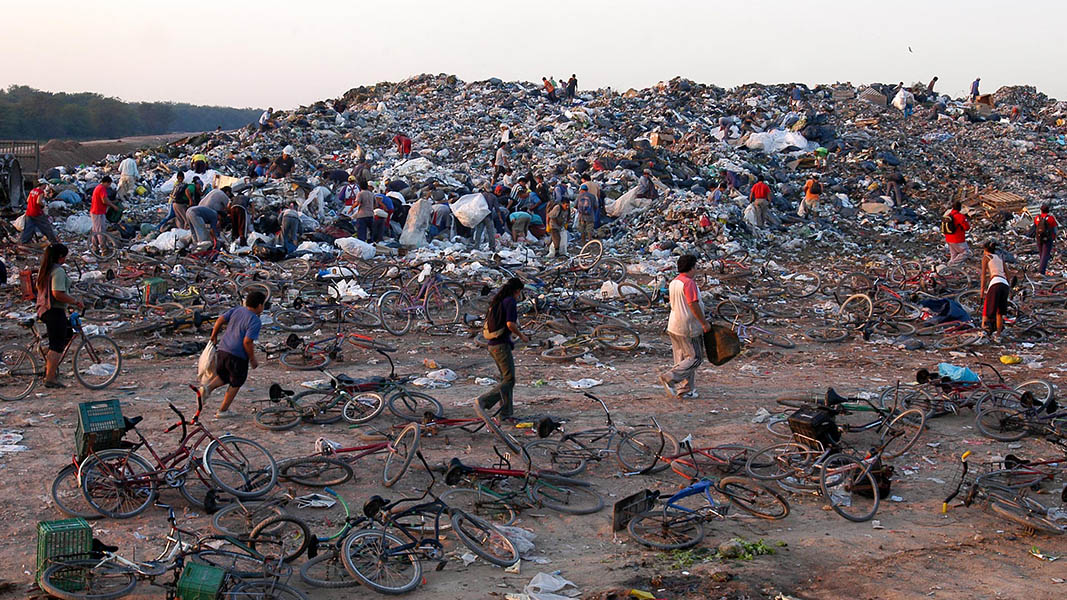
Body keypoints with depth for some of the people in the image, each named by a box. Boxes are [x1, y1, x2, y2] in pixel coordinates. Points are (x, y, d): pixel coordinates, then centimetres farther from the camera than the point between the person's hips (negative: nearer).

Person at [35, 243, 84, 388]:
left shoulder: (43, 269, 11)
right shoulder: (58, 271, -17)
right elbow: (58, 294, -25)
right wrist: (76, 301, -15)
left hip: (43, 309, 9)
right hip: (55, 311, -9)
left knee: (68, 333, 25)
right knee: (56, 346, -4)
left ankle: (50, 360, 20)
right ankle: (50, 378, -3)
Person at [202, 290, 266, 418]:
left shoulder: (236, 310, 5)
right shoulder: (255, 321, -14)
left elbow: (220, 320, 2)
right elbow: (247, 342, -20)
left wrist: (214, 336, 16)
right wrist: (253, 359, -8)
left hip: (222, 350, 6)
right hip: (238, 356, -6)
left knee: (223, 377, 25)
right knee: (235, 384, 12)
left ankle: (208, 387, -3)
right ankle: (223, 410, 17)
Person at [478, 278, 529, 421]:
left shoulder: (496, 301, 14)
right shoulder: (511, 301, -11)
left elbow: (487, 322, 18)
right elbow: (510, 324, -22)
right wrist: (521, 335, -6)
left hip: (492, 344, 9)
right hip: (502, 345, -9)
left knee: (506, 378, 14)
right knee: (509, 380, -3)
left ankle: (506, 413, 16)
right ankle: (484, 401, -11)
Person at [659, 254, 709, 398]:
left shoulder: (673, 283, 11)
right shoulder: (689, 283, -17)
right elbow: (693, 305, -22)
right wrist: (704, 323, -14)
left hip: (674, 326, 9)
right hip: (688, 327, -9)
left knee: (682, 358, 12)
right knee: (695, 358, -1)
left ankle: (685, 390, 14)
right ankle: (669, 378, -11)